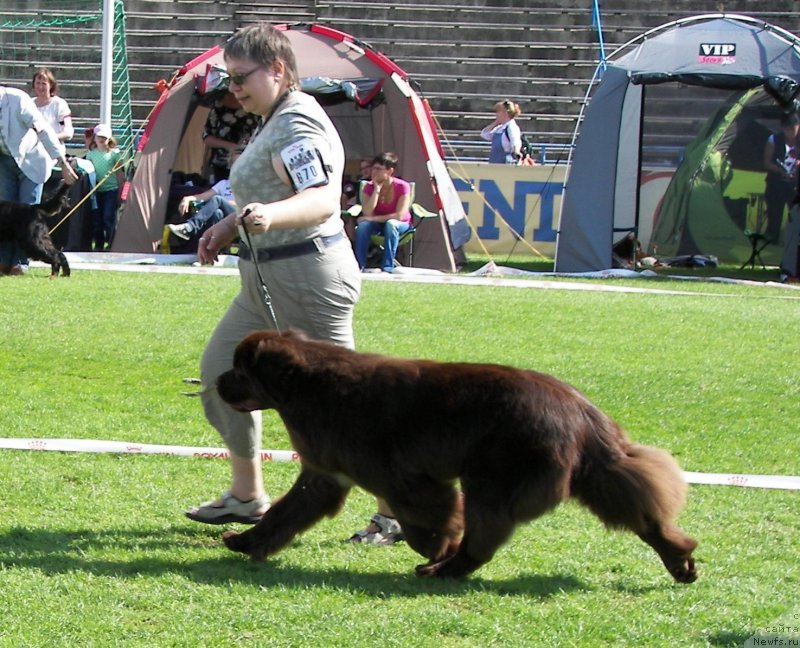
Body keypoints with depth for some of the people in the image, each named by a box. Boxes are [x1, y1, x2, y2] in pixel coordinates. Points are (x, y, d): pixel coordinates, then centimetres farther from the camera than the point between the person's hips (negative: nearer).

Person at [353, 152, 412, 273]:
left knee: (391, 224, -38)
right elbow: (367, 213, -22)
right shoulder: (369, 186, -11)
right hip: (377, 224, 3)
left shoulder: (402, 186, -21)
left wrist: (373, 219, -24)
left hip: (400, 225, -3)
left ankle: (387, 267, -34)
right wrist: (377, 189, -26)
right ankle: (360, 265, -24)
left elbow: (400, 215, -23)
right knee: (363, 225, -31)